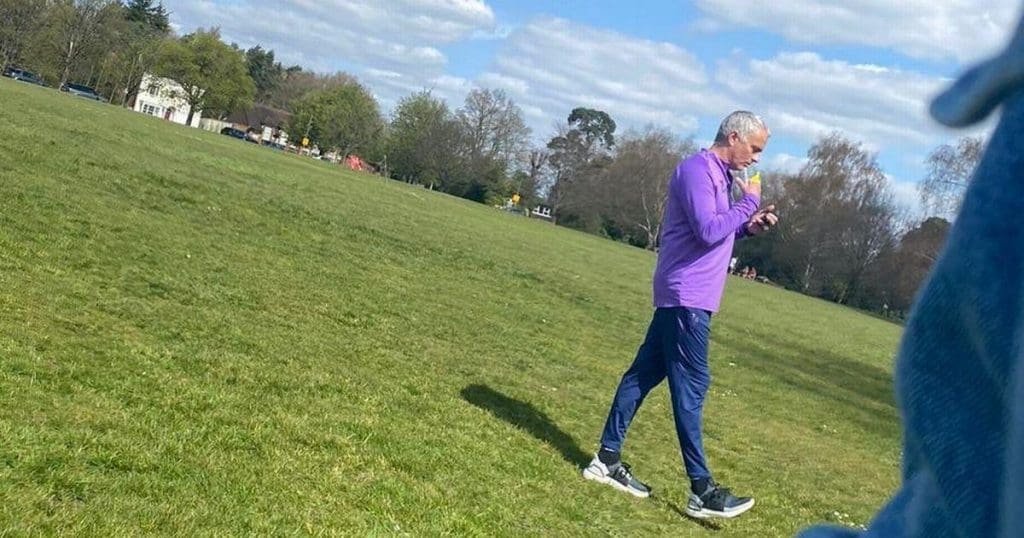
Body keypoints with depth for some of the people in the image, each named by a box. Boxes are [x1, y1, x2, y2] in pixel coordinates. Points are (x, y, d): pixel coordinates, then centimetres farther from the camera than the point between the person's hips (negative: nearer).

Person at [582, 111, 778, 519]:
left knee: (644, 373, 11)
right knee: (691, 386, -8)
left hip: (686, 296, 10)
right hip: (687, 295, -10)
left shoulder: (720, 174, 17)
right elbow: (708, 230, -23)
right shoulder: (697, 169, -13)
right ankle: (702, 490, -4)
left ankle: (607, 459, 17)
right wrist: (749, 203, -12)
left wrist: (749, 227, 5)